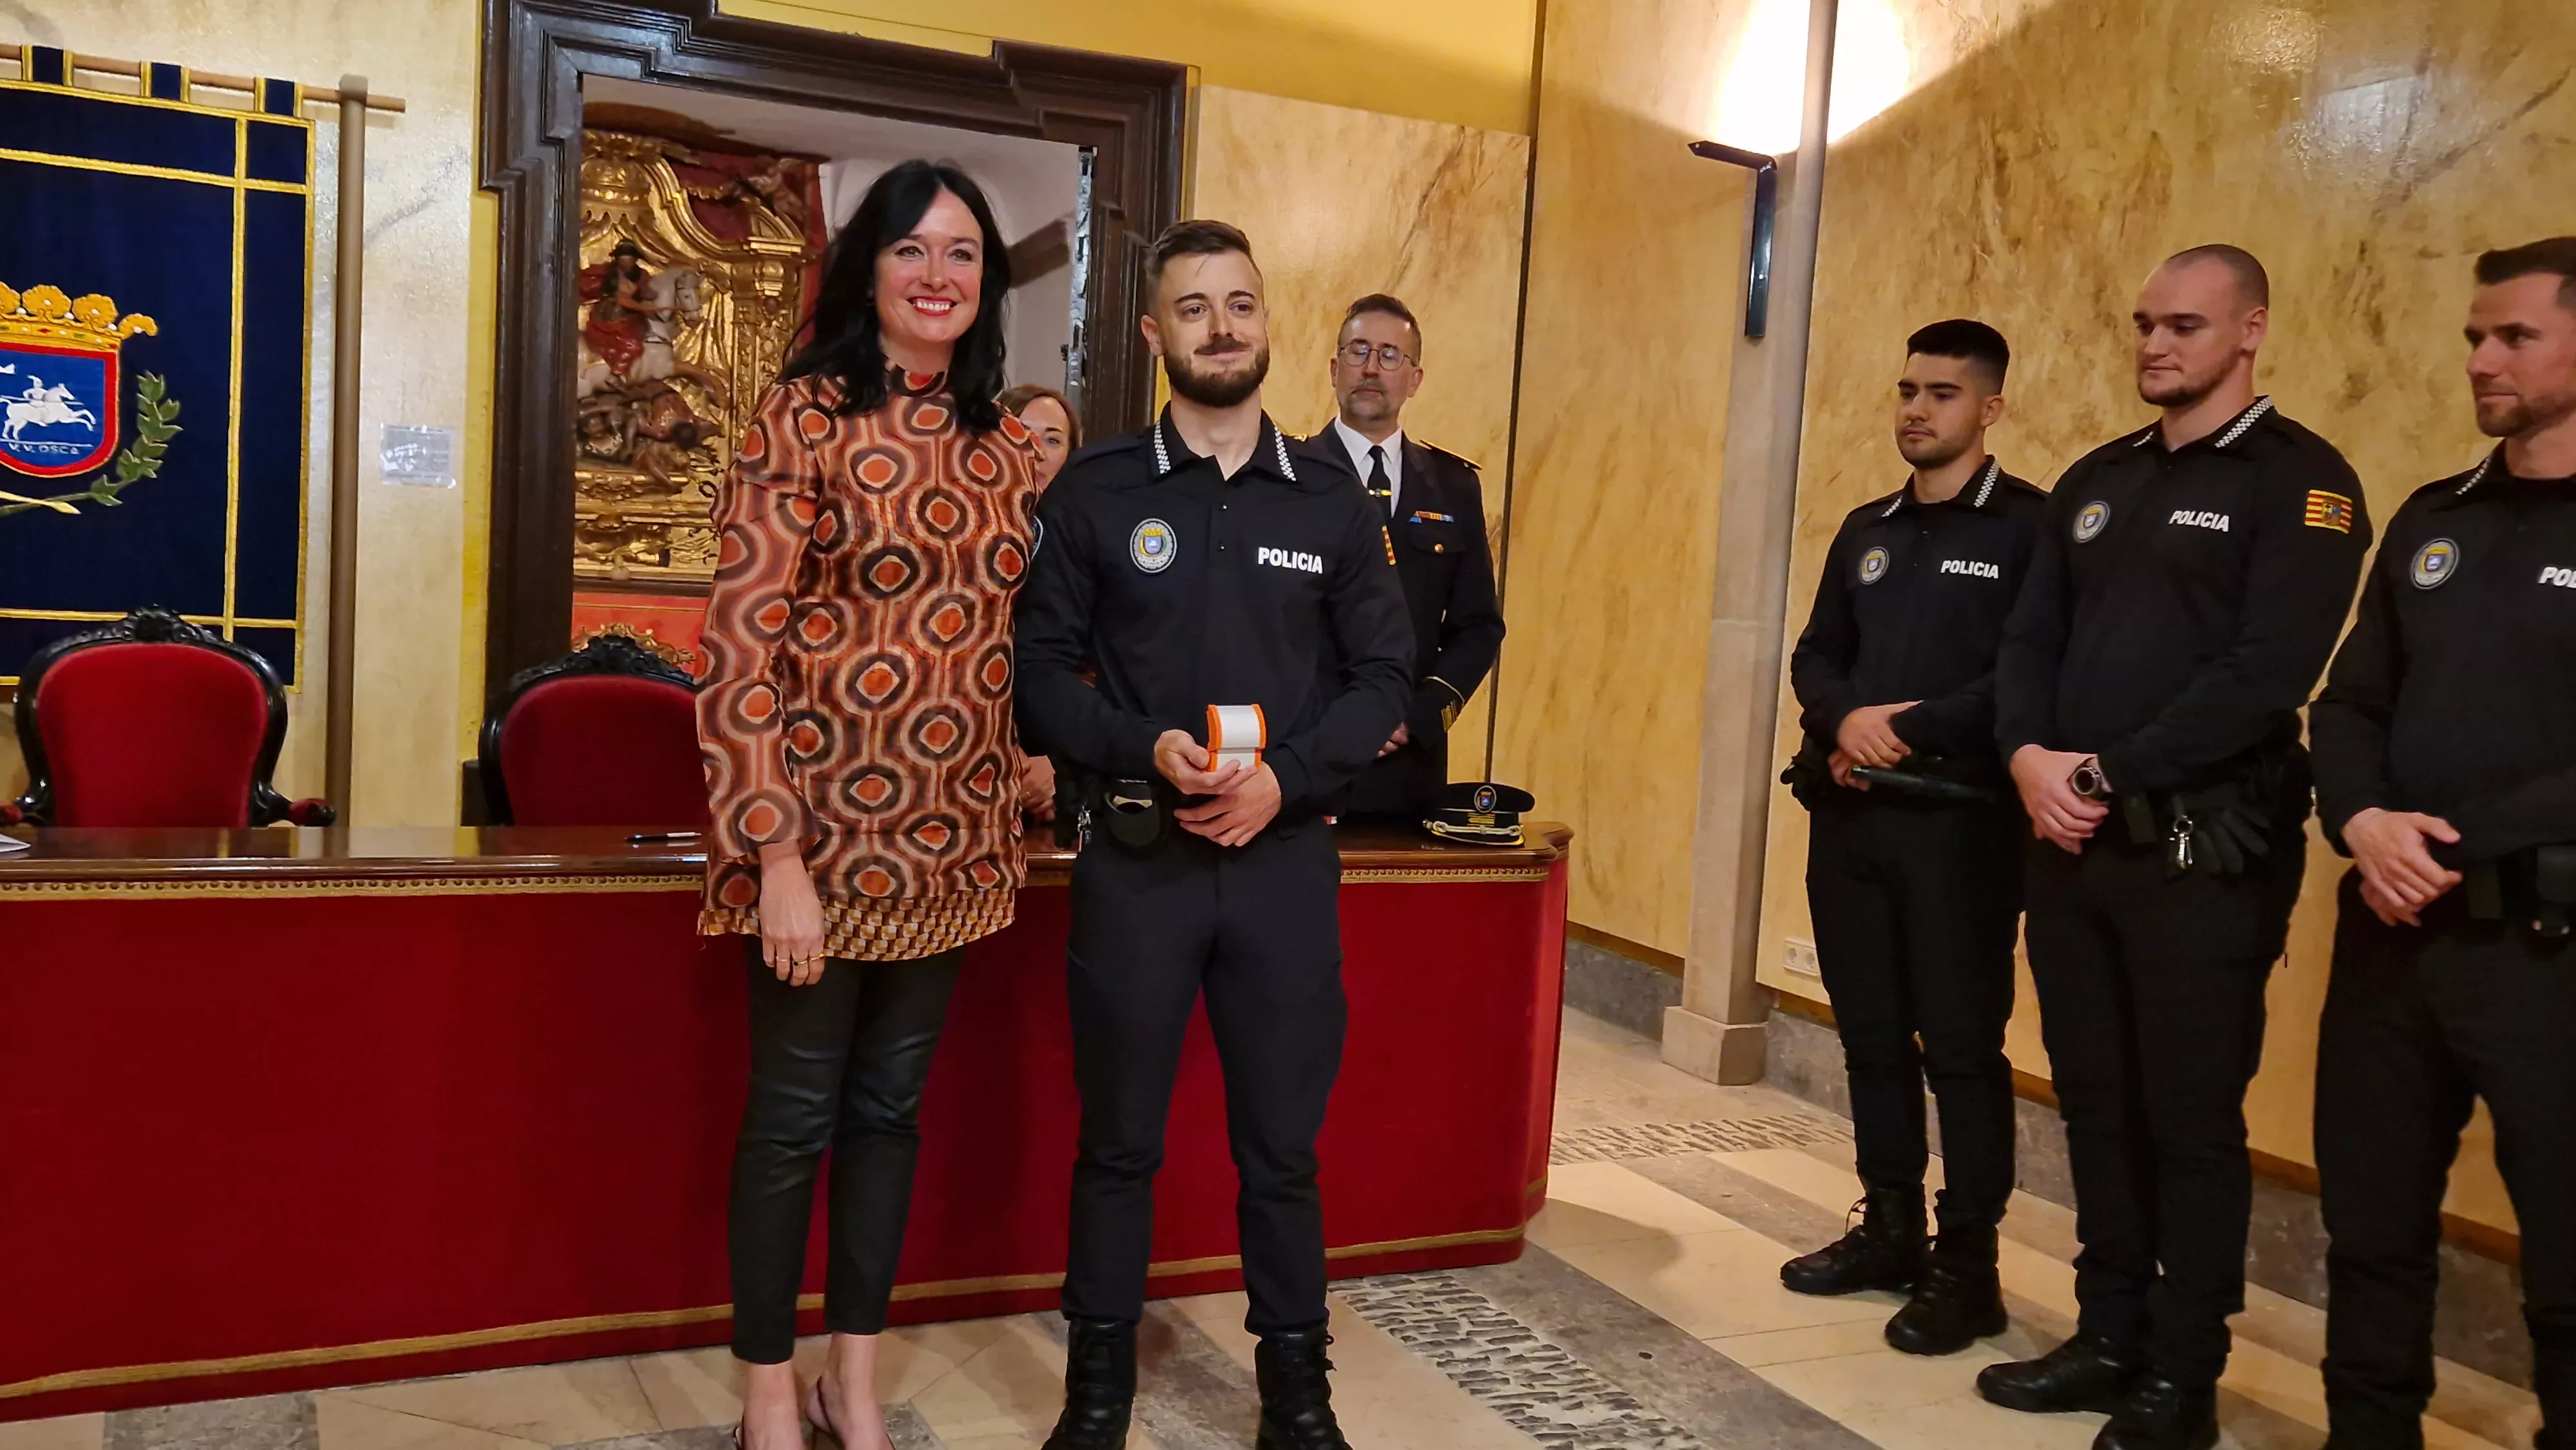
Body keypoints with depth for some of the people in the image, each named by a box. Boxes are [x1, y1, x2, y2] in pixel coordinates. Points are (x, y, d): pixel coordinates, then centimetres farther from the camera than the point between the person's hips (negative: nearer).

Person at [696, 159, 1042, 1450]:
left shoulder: (1000, 444, 8)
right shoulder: (803, 418, -8)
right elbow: (740, 647, -14)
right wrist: (776, 858, -18)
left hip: (948, 843, 5)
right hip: (826, 833, -5)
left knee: (890, 1107, 15)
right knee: (793, 1117, 6)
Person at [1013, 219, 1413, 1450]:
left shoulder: (1333, 497, 6)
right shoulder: (1093, 492, 1)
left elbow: (1382, 672, 4)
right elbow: (1040, 668, -1)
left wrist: (1286, 778, -11)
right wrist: (1145, 748, -17)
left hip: (1287, 858, 1)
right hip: (1136, 855, -1)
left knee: (1283, 1143, 10)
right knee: (1118, 1140, 9)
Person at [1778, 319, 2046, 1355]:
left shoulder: (2029, 526, -4)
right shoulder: (1867, 529, 16)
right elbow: (1813, 657, 13)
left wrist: (1914, 729, -16)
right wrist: (1846, 719, -8)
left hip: (1960, 819, -6)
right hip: (1849, 813, 6)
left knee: (1961, 1043, -2)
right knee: (1871, 1031, 12)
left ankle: (1968, 1263, 7)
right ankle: (1889, 1227, 24)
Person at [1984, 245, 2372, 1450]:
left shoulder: (2299, 481, -5)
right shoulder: (2096, 481, 15)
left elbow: (2267, 674, -16)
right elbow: (2030, 639, 12)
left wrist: (2108, 772, -16)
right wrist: (2030, 756, -7)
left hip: (2203, 849, -6)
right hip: (2073, 840, 6)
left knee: (2191, 1118, 2)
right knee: (2097, 1105, 13)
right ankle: (2111, 1339, 27)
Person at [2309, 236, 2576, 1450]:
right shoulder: (2432, 520, 15)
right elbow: (2347, 703, 12)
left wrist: (2461, 844, -17)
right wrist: (2363, 823, -6)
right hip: (2391, 930, 5)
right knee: (2371, 1226, 13)